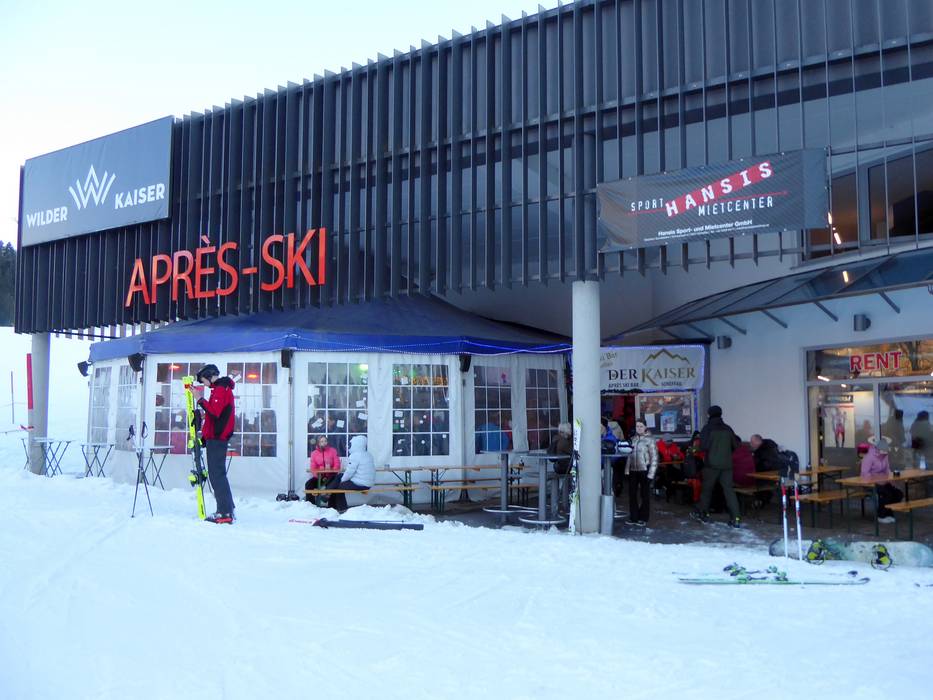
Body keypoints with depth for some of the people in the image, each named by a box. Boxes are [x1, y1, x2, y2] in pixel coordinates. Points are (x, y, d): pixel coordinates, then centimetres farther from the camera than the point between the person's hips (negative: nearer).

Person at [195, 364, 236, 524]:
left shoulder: (220, 390, -11)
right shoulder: (222, 389, 21)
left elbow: (215, 412, -23)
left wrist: (203, 402, -12)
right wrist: (205, 435, 20)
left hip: (216, 438, -10)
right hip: (217, 438, 10)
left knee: (217, 475, -10)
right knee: (217, 474, 14)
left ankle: (225, 513, -11)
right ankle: (227, 509, 17)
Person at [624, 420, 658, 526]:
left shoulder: (650, 440, -4)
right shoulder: (633, 439, 12)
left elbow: (654, 458, -7)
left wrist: (651, 473, -12)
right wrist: (627, 470, 7)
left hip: (644, 471, -5)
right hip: (633, 471, 5)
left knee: (644, 495, 3)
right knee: (632, 494, 5)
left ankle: (643, 519, 11)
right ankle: (633, 517, 14)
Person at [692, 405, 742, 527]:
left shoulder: (707, 428, -6)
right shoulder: (727, 429, 5)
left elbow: (704, 446, -13)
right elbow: (735, 445, 8)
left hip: (712, 464, -3)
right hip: (727, 464, 3)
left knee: (707, 488, 12)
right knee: (729, 489, 1)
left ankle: (702, 513, 23)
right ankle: (735, 518, -7)